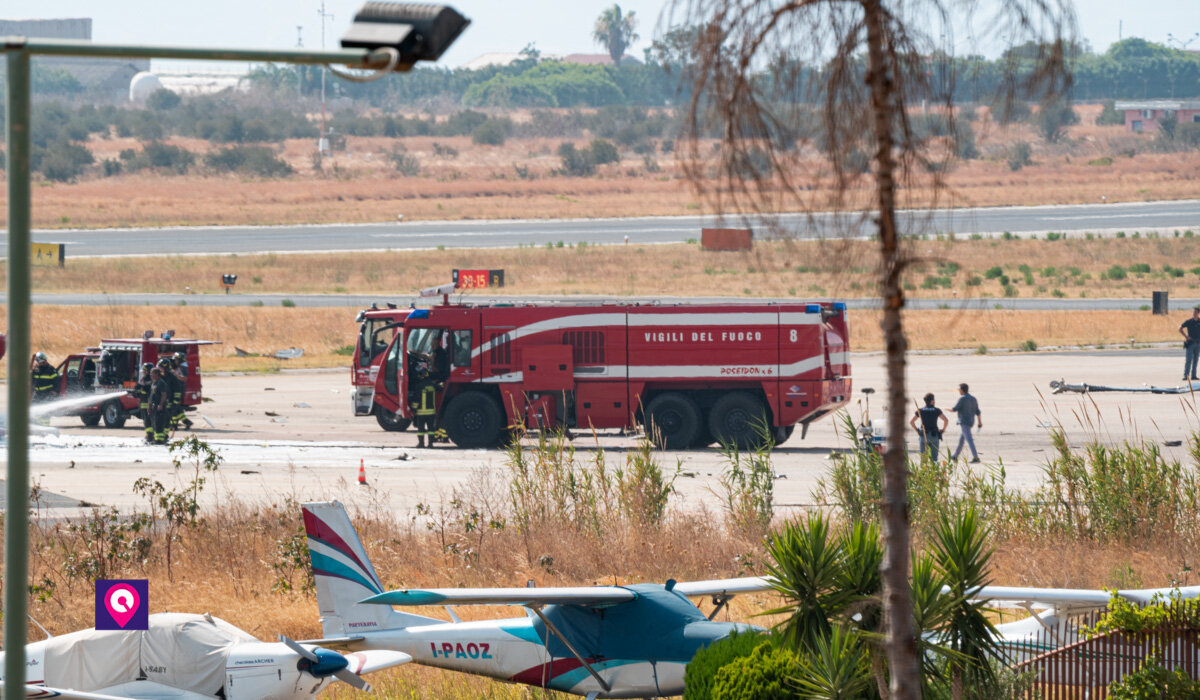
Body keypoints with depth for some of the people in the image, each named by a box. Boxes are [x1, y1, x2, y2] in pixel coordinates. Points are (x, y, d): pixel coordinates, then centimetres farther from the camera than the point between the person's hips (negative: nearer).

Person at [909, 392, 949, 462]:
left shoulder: (920, 410, 4)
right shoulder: (936, 410, -1)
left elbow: (911, 422, -1)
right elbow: (946, 420, -11)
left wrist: (917, 430, 10)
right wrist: (943, 430, 3)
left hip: (924, 435, 1)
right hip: (934, 435, -1)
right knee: (934, 457, 2)